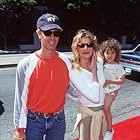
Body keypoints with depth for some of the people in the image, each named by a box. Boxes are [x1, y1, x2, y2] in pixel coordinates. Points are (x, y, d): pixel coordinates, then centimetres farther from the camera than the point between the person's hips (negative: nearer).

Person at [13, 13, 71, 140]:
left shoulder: (65, 62, -4)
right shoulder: (25, 64, -12)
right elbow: (20, 99, -7)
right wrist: (19, 129, -4)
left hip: (58, 120, 3)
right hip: (34, 120, -2)